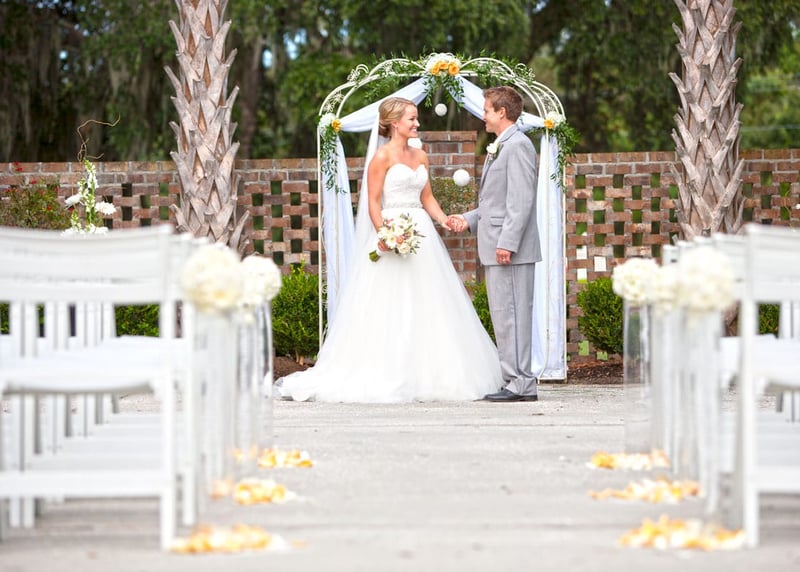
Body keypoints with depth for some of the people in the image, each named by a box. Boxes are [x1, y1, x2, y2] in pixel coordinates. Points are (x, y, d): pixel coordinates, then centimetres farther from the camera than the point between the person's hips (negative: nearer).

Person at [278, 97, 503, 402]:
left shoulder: (420, 156, 15)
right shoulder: (383, 156, -6)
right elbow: (373, 202, -10)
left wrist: (443, 218, 0)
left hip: (422, 235, 7)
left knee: (429, 306, 6)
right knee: (390, 309, -7)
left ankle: (428, 376, 11)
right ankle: (384, 379, -4)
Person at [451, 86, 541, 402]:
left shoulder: (518, 145, -12)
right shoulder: (499, 148, 20)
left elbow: (521, 200, -19)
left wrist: (507, 242, -23)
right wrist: (470, 219, 12)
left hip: (510, 248, -11)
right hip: (495, 248, 11)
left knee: (512, 314, -9)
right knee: (503, 316, 12)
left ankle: (521, 384, -8)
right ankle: (517, 381, 16)